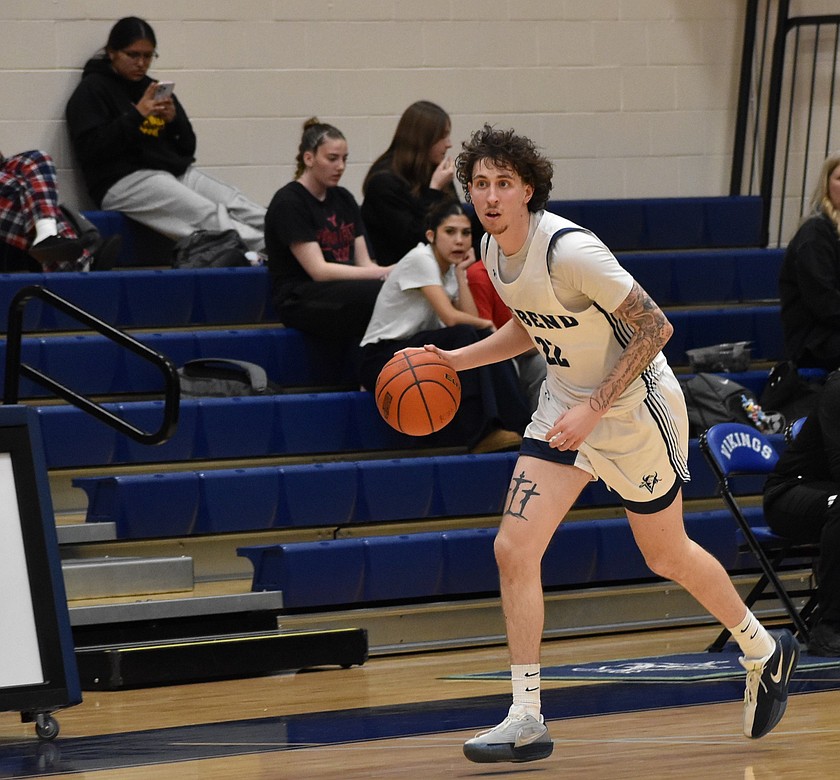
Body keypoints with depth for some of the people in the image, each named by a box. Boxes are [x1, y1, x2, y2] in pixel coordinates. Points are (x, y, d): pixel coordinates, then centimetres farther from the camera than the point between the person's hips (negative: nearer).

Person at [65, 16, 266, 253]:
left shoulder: (154, 89, 21)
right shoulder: (92, 90, 3)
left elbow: (187, 147, 18)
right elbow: (90, 149, -12)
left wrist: (174, 120, -3)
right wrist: (137, 115, -16)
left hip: (176, 171, 7)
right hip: (125, 180, -7)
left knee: (249, 212, -16)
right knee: (210, 216, -30)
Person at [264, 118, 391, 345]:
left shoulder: (343, 199, 17)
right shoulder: (288, 203, -7)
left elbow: (363, 262, 11)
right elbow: (319, 270, -15)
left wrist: (388, 273, -13)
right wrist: (382, 273, -21)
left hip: (344, 290, 7)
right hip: (300, 300, -7)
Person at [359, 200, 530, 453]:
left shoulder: (451, 269, 10)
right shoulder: (420, 260, -14)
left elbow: (472, 318, -5)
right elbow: (450, 317, -22)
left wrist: (460, 273, -5)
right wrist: (487, 325, -7)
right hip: (381, 358, -8)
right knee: (464, 336, -29)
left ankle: (516, 425, -19)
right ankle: (480, 433, -30)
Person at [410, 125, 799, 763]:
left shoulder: (570, 250, -28)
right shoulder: (493, 249, -3)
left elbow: (654, 328, -25)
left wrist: (593, 409, -26)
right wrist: (460, 359, 4)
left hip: (635, 403, -7)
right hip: (565, 404, 7)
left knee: (668, 556, 11)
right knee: (514, 549, -7)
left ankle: (766, 653, 37)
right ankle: (527, 722, -2)